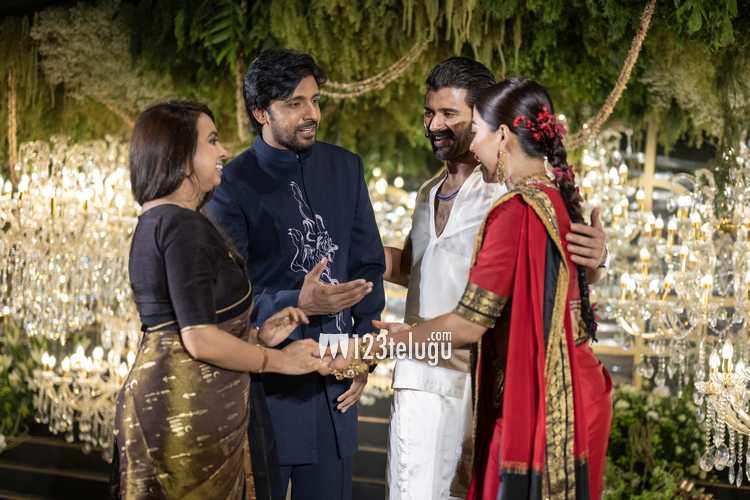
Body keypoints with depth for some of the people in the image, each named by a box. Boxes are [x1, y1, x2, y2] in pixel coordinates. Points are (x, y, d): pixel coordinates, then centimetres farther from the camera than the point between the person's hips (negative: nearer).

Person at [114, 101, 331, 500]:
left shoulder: (155, 221, 15)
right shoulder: (183, 225, -16)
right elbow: (201, 341, -21)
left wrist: (258, 336, 11)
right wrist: (279, 360, -9)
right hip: (188, 410, -10)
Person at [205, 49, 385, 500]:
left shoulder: (345, 168, 6)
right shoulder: (233, 185, -8)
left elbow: (369, 264, 11)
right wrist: (299, 303, -27)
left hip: (335, 378, 4)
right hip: (266, 376, -4)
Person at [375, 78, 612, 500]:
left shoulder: (516, 212, -18)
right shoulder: (556, 198, 8)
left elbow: (469, 324, -17)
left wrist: (390, 340, -2)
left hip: (541, 401, -9)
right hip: (565, 393, 9)